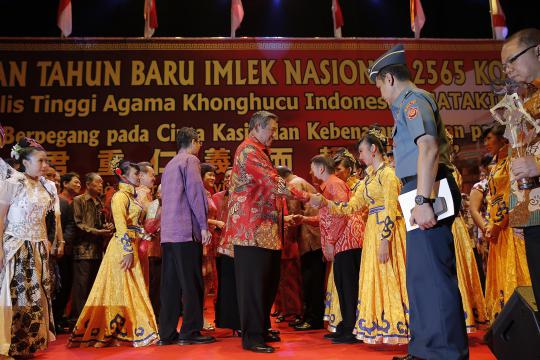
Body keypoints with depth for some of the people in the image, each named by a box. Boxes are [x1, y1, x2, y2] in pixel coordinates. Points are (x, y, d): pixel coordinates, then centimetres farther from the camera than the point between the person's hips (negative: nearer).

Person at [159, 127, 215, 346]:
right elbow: (195, 193, -13)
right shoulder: (190, 160, -3)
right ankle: (190, 332, 1)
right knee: (192, 284, -2)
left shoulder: (170, 165, 22)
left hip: (168, 233, 8)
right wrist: (204, 225, -12)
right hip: (187, 231, -8)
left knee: (170, 284, 8)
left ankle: (167, 333, 11)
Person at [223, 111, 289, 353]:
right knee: (253, 283, -4)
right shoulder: (249, 151, -11)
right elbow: (275, 183, -20)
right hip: (253, 230, -10)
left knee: (268, 281, 15)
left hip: (265, 231, 10)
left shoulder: (260, 152, 23)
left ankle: (261, 329, 28)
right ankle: (252, 337, 4)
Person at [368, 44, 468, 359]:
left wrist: (423, 200, -28)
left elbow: (429, 148, -21)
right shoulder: (410, 103, 24)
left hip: (427, 190, -11)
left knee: (431, 271, -10)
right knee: (423, 271, 13)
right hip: (423, 191, 11)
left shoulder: (413, 99, -6)